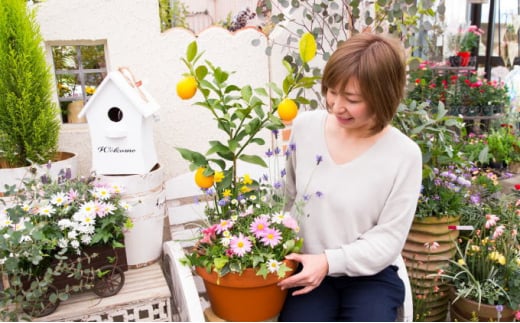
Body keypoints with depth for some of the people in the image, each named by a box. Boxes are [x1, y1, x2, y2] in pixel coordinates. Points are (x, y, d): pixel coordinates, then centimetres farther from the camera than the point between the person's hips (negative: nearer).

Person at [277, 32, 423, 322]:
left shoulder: (404, 155, -15)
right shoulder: (305, 126, -7)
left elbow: (388, 240, -10)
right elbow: (286, 197, 4)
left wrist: (330, 261, -21)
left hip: (371, 274, -1)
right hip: (308, 268, 2)